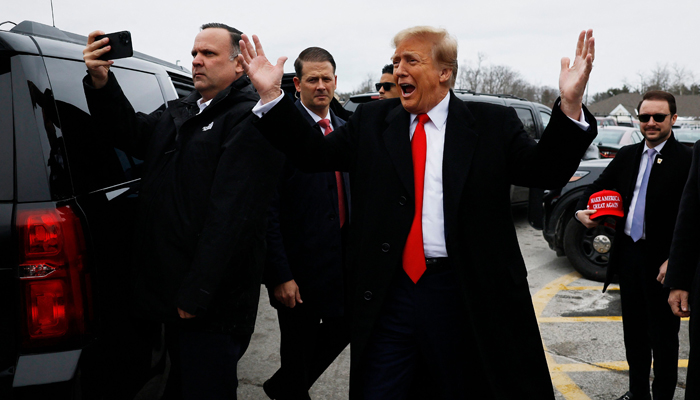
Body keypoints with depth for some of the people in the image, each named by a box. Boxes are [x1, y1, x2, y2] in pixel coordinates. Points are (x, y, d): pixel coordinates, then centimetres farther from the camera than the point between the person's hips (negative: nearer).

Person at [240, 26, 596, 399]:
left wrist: (570, 105, -22)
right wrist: (271, 95, -5)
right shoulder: (371, 121, 8)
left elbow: (545, 171, -6)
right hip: (388, 291, 2)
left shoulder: (492, 124, 1)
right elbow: (312, 154, 5)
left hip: (462, 294, -1)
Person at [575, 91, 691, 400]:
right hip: (628, 255, 6)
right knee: (634, 330, 18)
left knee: (663, 335, 8)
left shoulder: (686, 160, -11)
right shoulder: (627, 156, 9)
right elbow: (599, 186, 17)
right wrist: (583, 210, -3)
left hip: (661, 262, -6)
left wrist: (674, 261, -21)